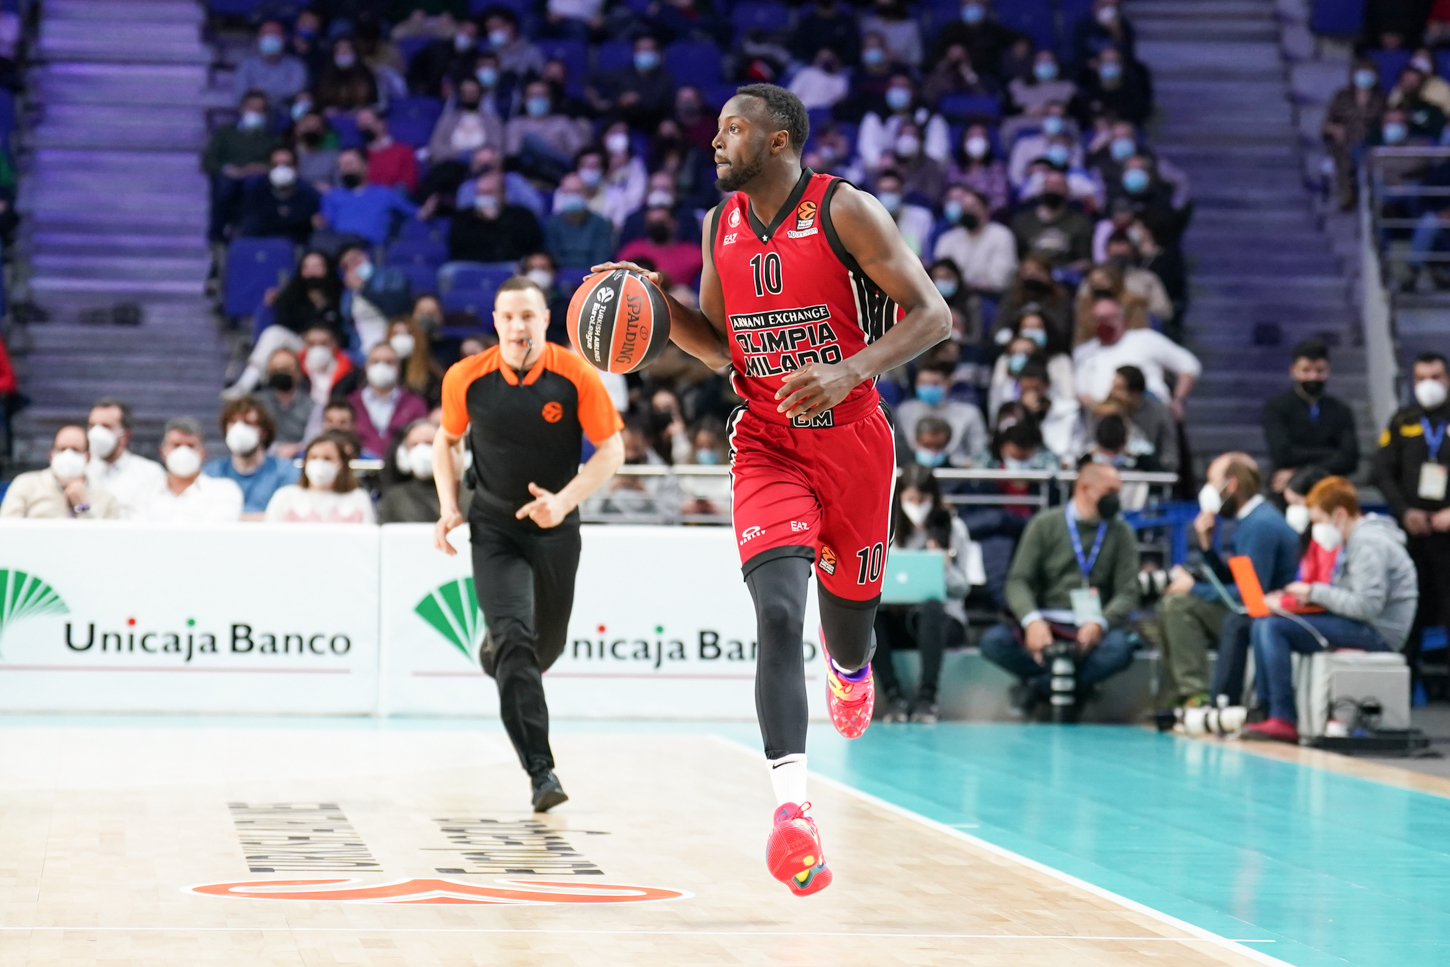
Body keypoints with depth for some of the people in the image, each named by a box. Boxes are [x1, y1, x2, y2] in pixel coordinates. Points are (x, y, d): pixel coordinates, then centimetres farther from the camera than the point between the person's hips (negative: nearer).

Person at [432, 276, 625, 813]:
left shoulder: (576, 376, -14)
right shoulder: (466, 378, -10)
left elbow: (611, 449, -7)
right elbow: (446, 440, 9)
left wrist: (564, 501, -21)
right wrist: (448, 508, -2)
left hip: (554, 527, 1)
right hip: (494, 525, -1)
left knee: (546, 643, 13)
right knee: (514, 635, -18)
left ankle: (496, 653, 52)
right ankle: (541, 770, -18)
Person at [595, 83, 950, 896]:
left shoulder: (845, 211, -12)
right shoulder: (722, 225, 5)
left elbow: (933, 316, -15)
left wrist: (847, 372, -30)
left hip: (851, 439, -2)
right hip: (767, 443, 2)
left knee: (848, 609, 14)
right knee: (778, 615, -19)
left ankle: (849, 671, 56)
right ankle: (792, 809, -28)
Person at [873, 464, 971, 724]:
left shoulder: (953, 528, 3)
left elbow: (961, 588, -2)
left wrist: (946, 567, -22)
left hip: (943, 617, -2)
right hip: (897, 617, 2)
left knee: (930, 608, -39)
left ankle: (927, 697, -32)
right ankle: (894, 697, -29)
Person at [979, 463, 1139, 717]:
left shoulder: (1121, 533, 10)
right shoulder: (1045, 525, 7)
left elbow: (1127, 593, 1)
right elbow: (1018, 581, -2)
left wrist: (1100, 624, -21)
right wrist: (1032, 621, -23)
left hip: (1093, 628, 0)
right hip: (1046, 623, 0)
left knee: (1119, 647, -35)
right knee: (993, 641, -28)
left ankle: (1038, 686, -21)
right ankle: (1078, 682, -16)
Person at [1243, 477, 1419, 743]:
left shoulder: (1369, 545, -16)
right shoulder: (1355, 540, 17)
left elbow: (1367, 606, -24)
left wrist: (1315, 592, -14)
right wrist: (1299, 597, 4)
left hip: (1378, 632, -11)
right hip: (1361, 627, 11)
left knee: (1274, 627, -20)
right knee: (1262, 625, 8)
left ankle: (1284, 721, -18)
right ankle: (1264, 710, 4)